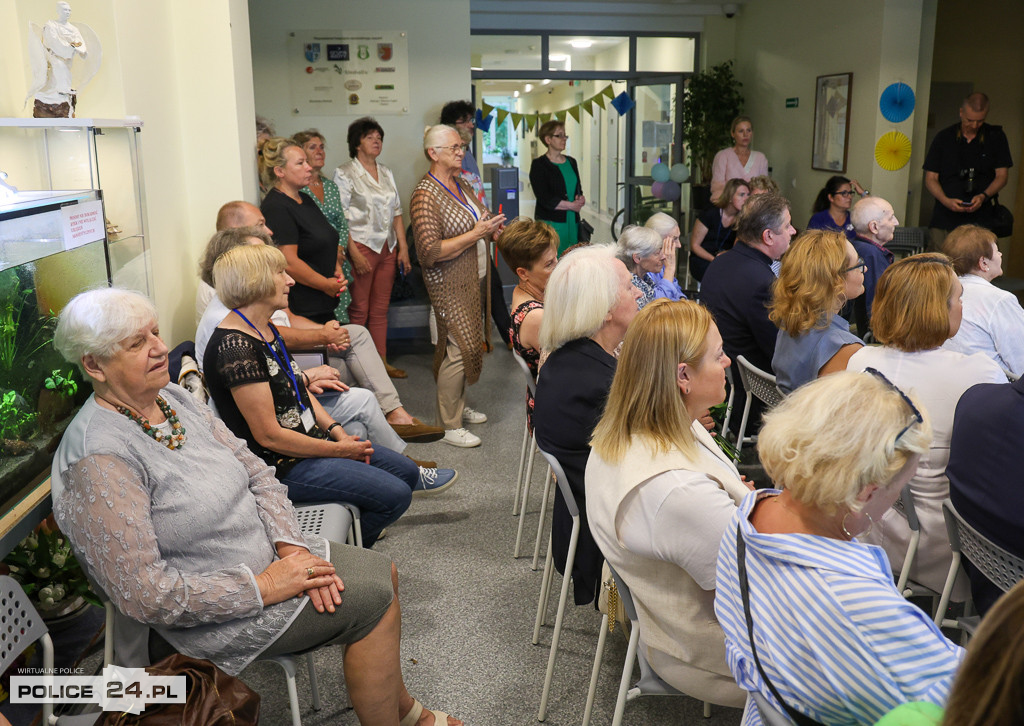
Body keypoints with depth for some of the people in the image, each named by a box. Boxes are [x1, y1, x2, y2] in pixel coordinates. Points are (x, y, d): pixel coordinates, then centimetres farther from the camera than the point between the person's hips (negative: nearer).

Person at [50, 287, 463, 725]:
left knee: (384, 573, 6)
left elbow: (255, 472, 4)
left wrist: (291, 545, -11)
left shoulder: (174, 398, 1)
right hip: (215, 612, -8)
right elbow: (144, 594, -27)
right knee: (373, 600, -12)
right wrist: (263, 587, -23)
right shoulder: (98, 459, -26)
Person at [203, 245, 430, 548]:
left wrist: (337, 431, 1)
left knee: (407, 472, 11)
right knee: (395, 495, -13)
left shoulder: (266, 329, 8)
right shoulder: (235, 348, -24)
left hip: (309, 441, 10)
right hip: (280, 465, -10)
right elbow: (269, 435, -24)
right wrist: (338, 449, -15)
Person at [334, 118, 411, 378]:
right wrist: (355, 254, -17)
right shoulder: (344, 173, -4)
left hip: (388, 248, 6)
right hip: (362, 246, -6)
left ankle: (381, 362, 17)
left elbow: (396, 213, 16)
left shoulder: (386, 173, 15)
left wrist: (403, 248, 8)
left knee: (380, 309, 10)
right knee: (359, 312, -3)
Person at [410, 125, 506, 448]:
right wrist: (476, 233, -22)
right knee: (459, 347, -9)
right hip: (448, 283, -9)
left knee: (466, 344, 15)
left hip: (469, 278, 9)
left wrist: (490, 228, 5)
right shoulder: (425, 196, -18)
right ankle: (449, 426, 1)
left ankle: (458, 406, 30)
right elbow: (430, 252, -25)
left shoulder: (459, 184, 11)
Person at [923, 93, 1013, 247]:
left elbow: (1002, 175, 9)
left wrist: (983, 196, -11)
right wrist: (946, 200, -13)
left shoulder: (996, 137, 10)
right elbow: (930, 179, 5)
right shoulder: (943, 138, 7)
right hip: (944, 218, 0)